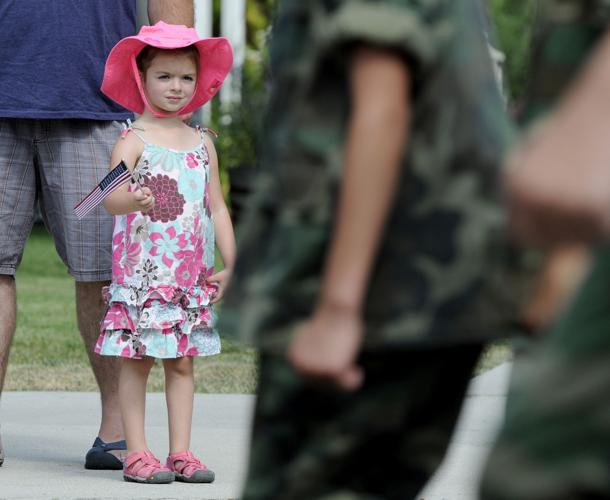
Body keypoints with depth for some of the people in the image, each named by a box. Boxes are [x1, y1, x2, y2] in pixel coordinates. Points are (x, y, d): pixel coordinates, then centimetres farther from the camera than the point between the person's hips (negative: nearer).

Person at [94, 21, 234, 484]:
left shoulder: (202, 144, 10)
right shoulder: (133, 141, -6)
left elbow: (217, 206, 13)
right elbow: (111, 197, -19)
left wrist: (231, 265, 6)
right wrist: (132, 200, -41)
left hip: (191, 274, 5)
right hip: (141, 271, -5)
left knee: (182, 361, 6)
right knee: (138, 360, -2)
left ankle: (181, 452, 9)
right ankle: (137, 453, 1)